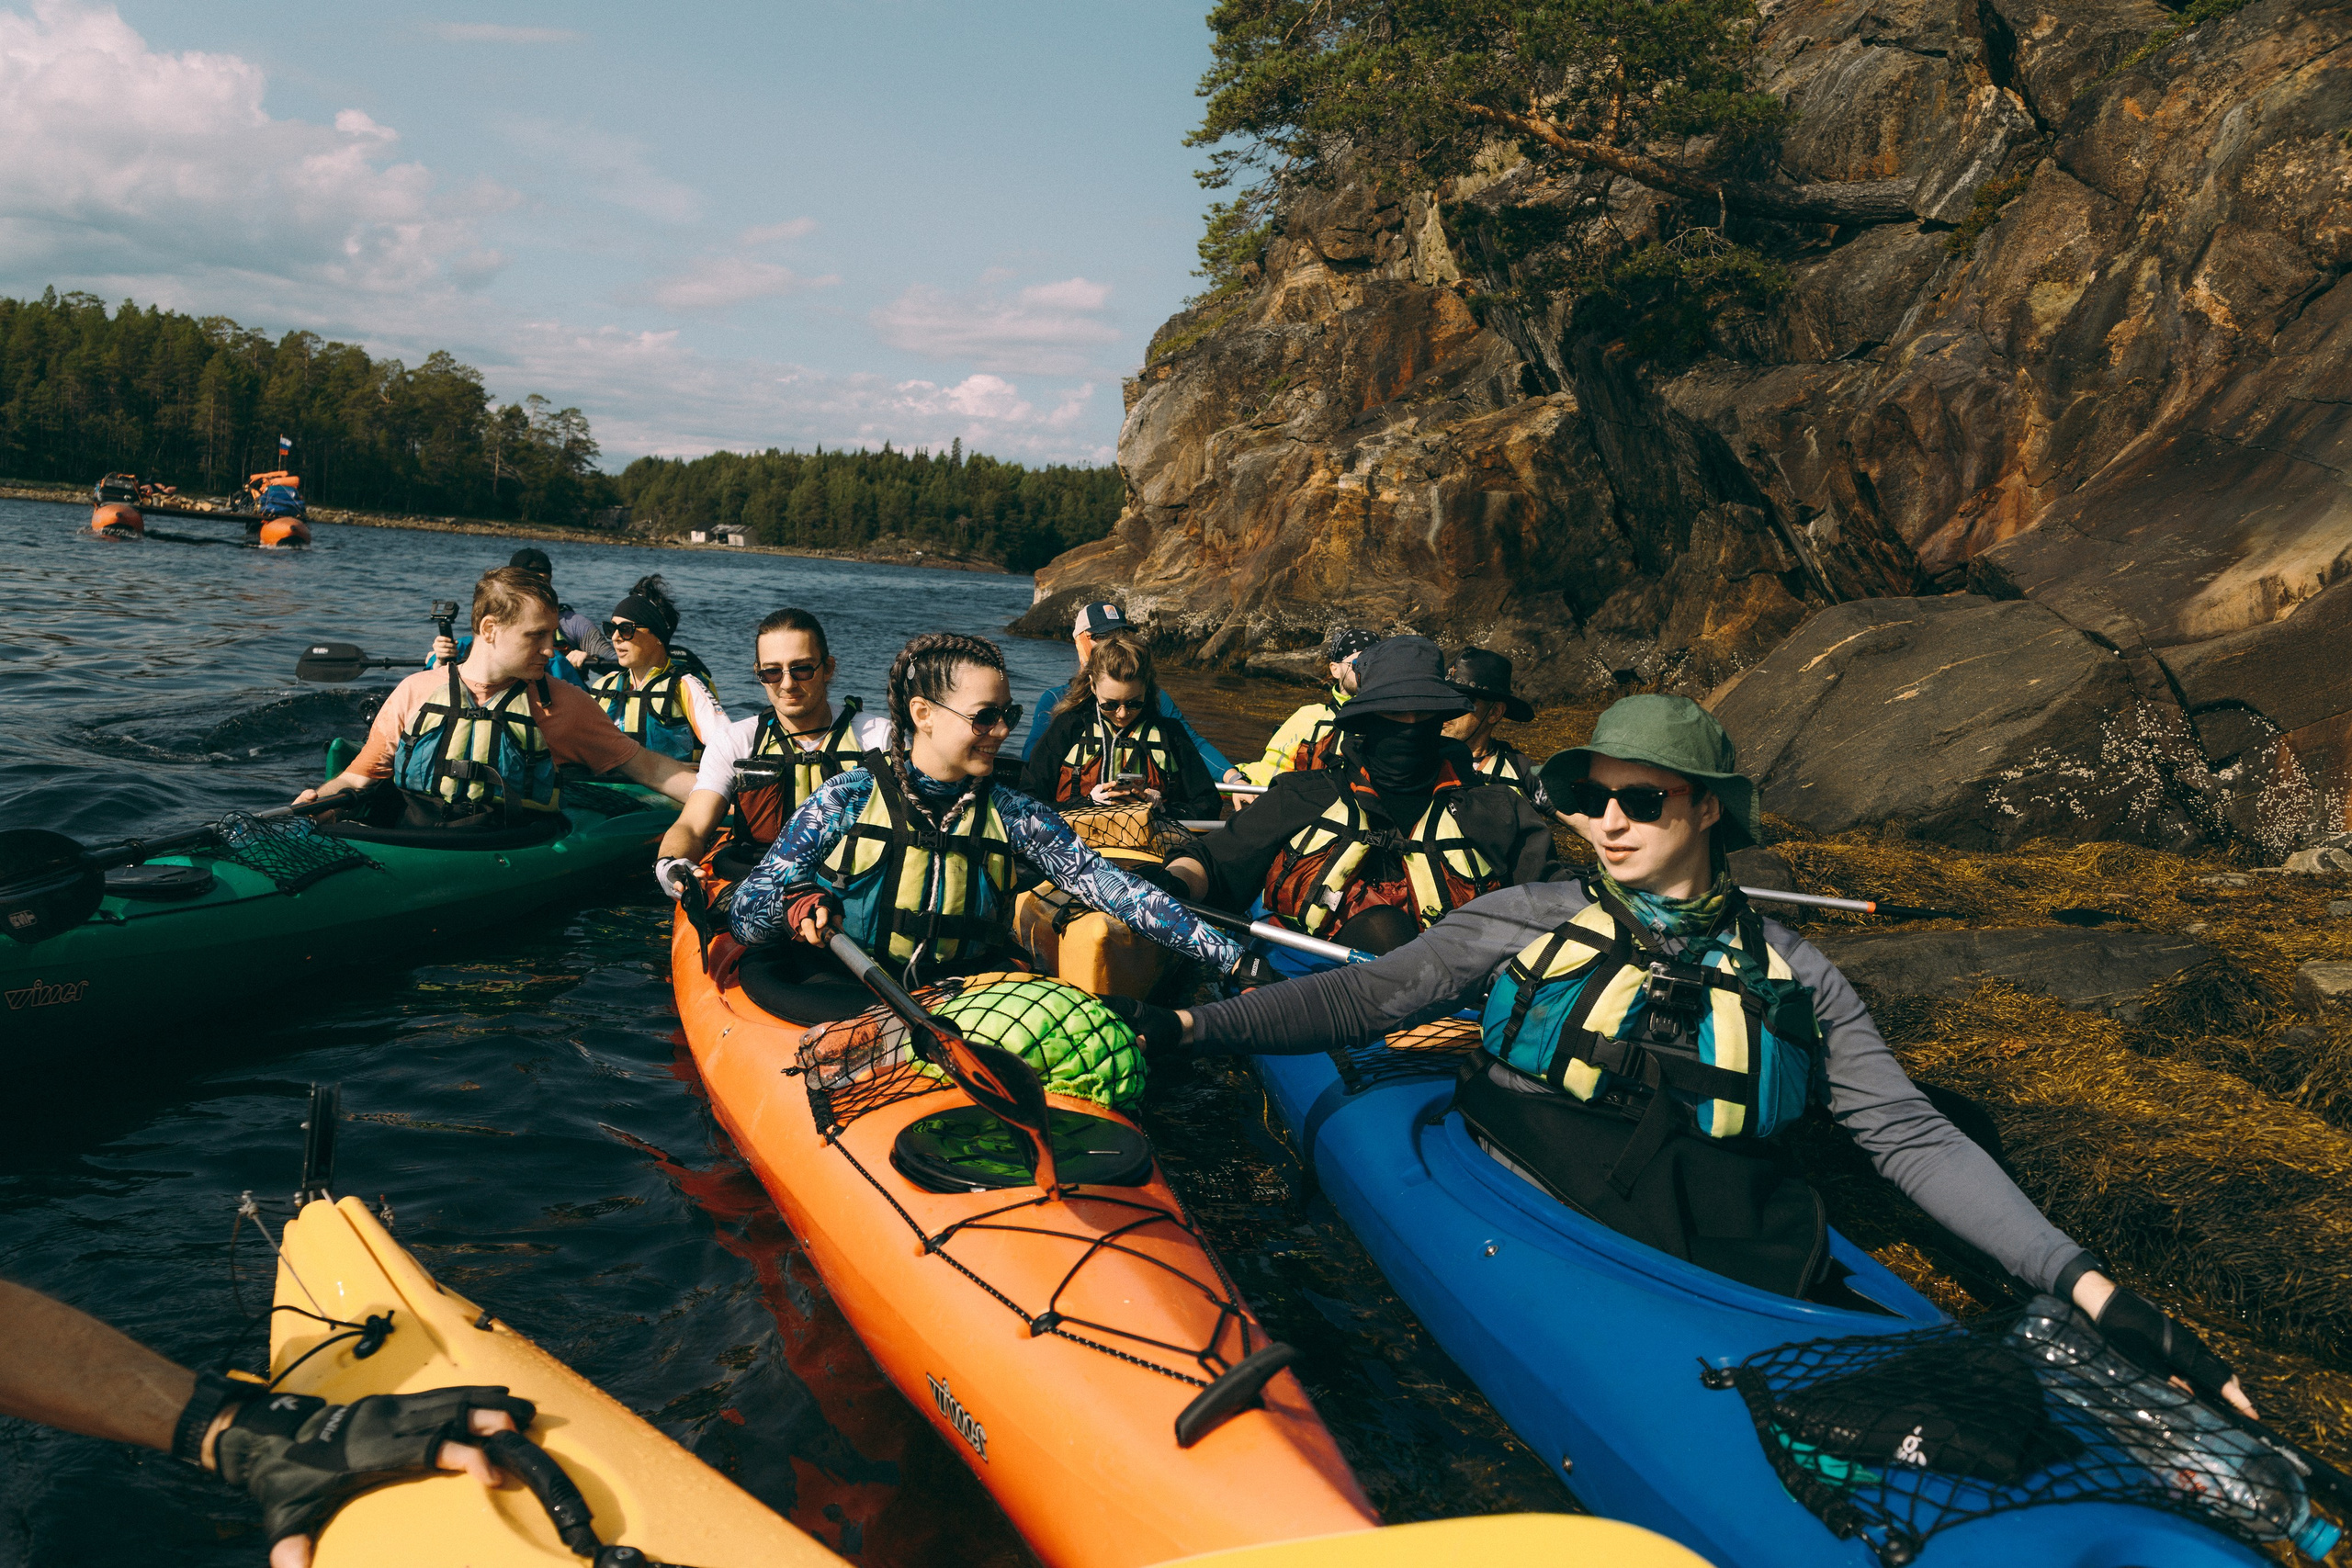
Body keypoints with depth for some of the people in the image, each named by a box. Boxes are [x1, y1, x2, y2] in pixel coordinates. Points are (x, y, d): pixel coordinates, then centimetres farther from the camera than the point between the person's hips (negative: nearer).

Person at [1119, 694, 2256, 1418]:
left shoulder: (1790, 975, 14)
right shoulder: (1524, 923, 13)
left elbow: (1912, 1138, 11)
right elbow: (1365, 996, 13)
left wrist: (2092, 1291, 1)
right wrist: (1190, 1029, 6)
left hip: (1748, 1292, 2)